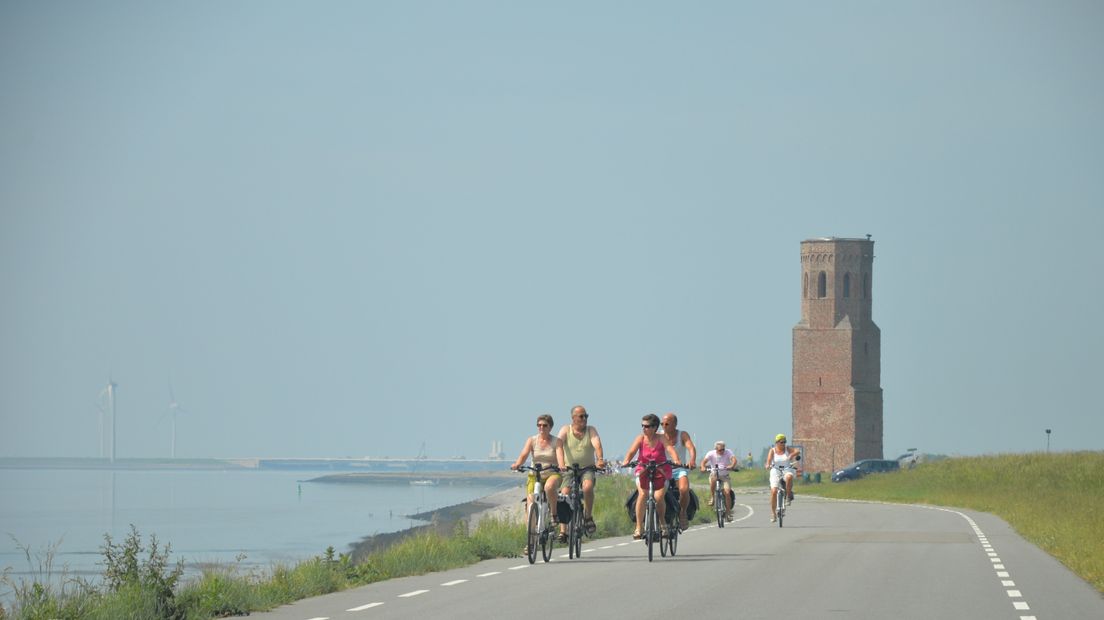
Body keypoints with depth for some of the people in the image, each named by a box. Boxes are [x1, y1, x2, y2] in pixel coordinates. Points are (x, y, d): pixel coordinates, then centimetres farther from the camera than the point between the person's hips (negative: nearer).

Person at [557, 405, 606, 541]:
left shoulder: (591, 430, 1)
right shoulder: (566, 430, 0)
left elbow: (597, 444, -16)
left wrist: (600, 460, -37)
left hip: (587, 468, 0)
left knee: (588, 487, -31)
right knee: (564, 495, -18)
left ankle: (588, 516, -8)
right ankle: (563, 531, -13)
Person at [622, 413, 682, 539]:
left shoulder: (661, 439, -11)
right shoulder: (641, 438, -8)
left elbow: (670, 449, -25)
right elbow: (632, 451, -20)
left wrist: (676, 461, -45)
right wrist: (626, 461, -41)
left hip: (660, 472, -1)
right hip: (643, 470, 1)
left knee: (659, 497, -19)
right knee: (642, 494, -23)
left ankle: (662, 523, 11)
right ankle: (638, 528, -17)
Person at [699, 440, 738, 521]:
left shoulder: (728, 452, -11)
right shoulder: (711, 453, -12)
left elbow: (734, 459, -28)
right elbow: (704, 460, -25)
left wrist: (732, 466, -50)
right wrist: (703, 467, -47)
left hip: (724, 476, 1)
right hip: (714, 474, -1)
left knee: (727, 492, -15)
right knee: (713, 479, -37)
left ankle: (728, 513, -4)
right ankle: (711, 498, -20)